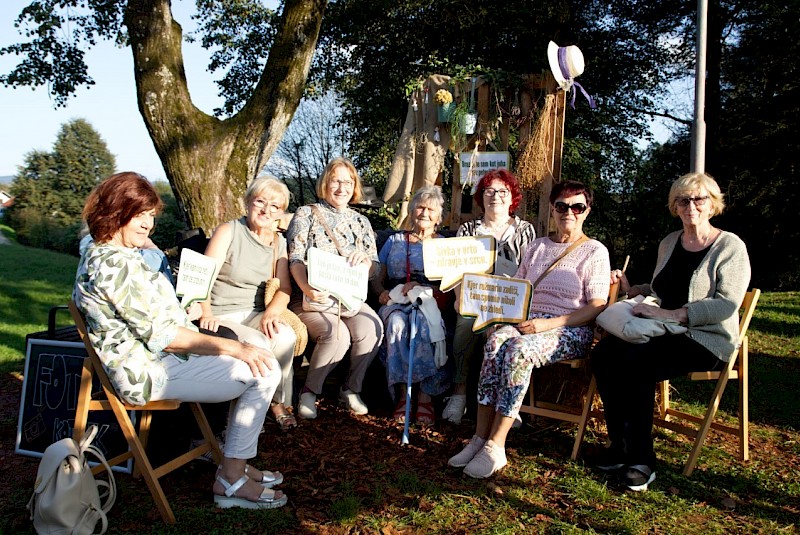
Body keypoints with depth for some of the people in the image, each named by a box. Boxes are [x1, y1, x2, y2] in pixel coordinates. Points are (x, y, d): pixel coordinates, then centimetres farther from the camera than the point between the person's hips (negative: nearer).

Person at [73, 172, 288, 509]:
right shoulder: (115, 263, -21)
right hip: (148, 371, -11)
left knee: (262, 363, 11)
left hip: (159, 357, 11)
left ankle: (236, 464, 15)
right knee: (263, 372, -16)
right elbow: (158, 333, -23)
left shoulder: (101, 254, 13)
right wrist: (233, 347, -21)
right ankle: (231, 481, -5)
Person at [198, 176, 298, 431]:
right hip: (221, 316, -4)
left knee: (286, 336, -27)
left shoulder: (278, 242, 13)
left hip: (254, 314, 4)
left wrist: (271, 312, -16)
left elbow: (285, 288, 5)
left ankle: (279, 403, -10)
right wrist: (206, 313, -29)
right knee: (258, 344, -31)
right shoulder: (228, 231, -3)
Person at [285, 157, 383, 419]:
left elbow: (375, 269, 14)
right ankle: (310, 390, -7)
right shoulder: (306, 214, 7)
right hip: (313, 297, -3)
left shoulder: (361, 222, 18)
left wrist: (364, 259, -11)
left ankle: (351, 388, -5)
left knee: (371, 329, -27)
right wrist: (307, 288, -23)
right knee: (336, 334, -32)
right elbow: (295, 259, -4)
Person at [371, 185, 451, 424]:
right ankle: (401, 394, -30)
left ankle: (426, 395, -32)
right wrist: (382, 292, -3)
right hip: (395, 301, 2)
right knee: (396, 323, -35)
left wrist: (422, 288, -12)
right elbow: (378, 279, 21)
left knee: (424, 324, -37)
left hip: (429, 301, -1)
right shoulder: (394, 241, 24)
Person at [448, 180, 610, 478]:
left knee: (518, 349, -35)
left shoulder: (595, 252, 6)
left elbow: (597, 306, -4)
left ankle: (495, 447, -31)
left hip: (571, 331, -4)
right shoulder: (537, 247, 22)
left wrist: (550, 324, -17)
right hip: (528, 322, 4)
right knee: (496, 340, -31)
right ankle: (480, 437, -30)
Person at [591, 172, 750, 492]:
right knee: (604, 353, -22)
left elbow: (728, 304, -16)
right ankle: (620, 445, -11)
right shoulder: (669, 243, 17)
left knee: (638, 362, -33)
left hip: (707, 340, -6)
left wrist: (674, 315, -22)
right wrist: (630, 289, 11)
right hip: (663, 333, 6)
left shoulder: (730, 247, -3)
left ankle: (641, 461, -19)